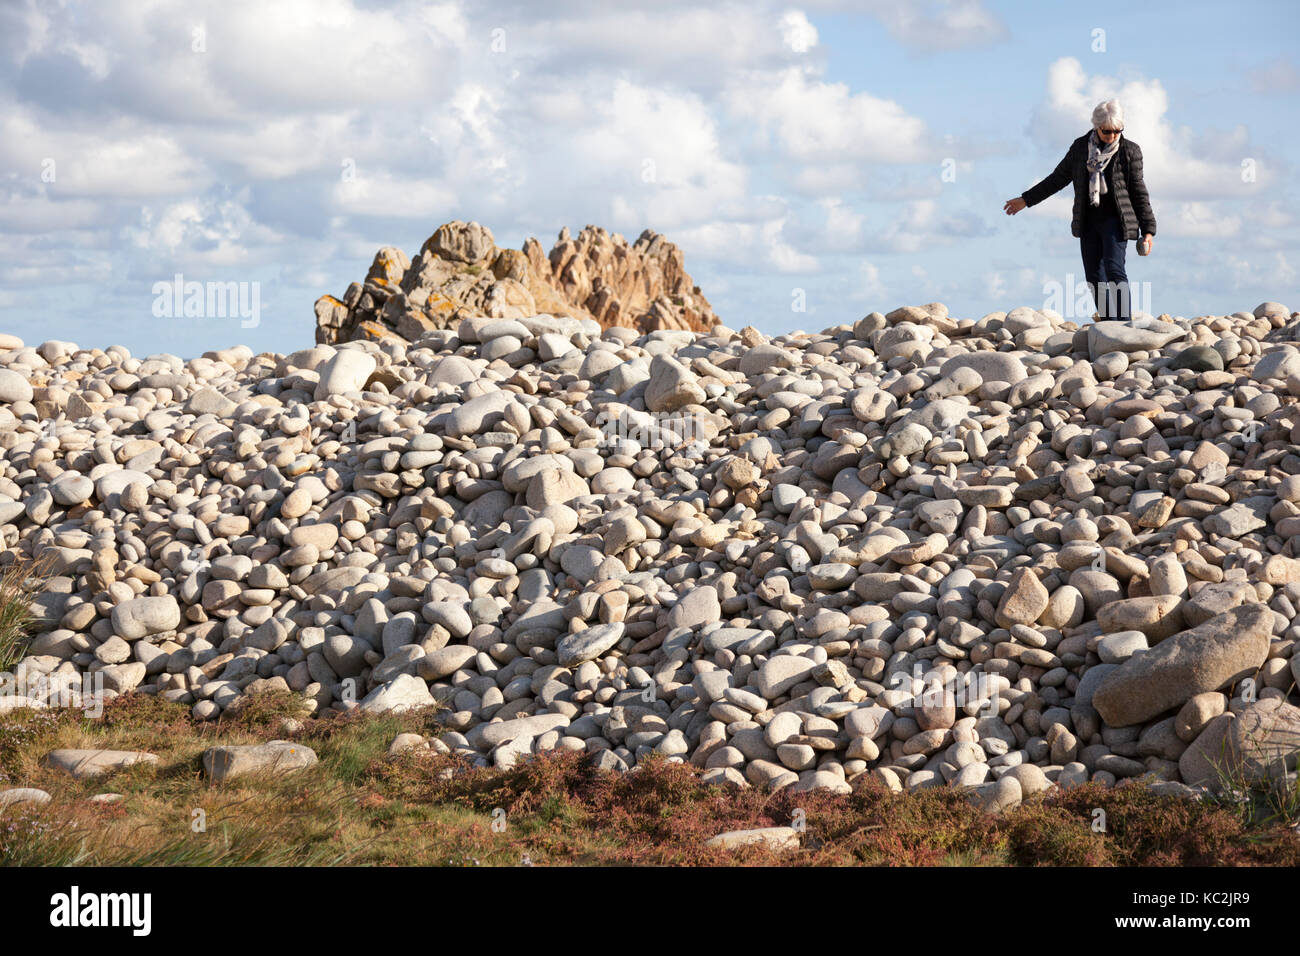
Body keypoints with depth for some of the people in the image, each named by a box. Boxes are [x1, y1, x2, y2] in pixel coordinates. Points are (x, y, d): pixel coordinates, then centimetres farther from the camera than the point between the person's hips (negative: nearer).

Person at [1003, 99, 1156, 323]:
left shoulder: (1129, 151, -2)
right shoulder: (1081, 147, 8)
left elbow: (1139, 191, 1)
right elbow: (1058, 178, 17)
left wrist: (1148, 229, -3)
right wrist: (1026, 199, 19)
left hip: (1115, 219, -5)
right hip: (1088, 220, 5)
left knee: (1114, 269, -18)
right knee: (1094, 275, 4)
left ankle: (1123, 325, -22)